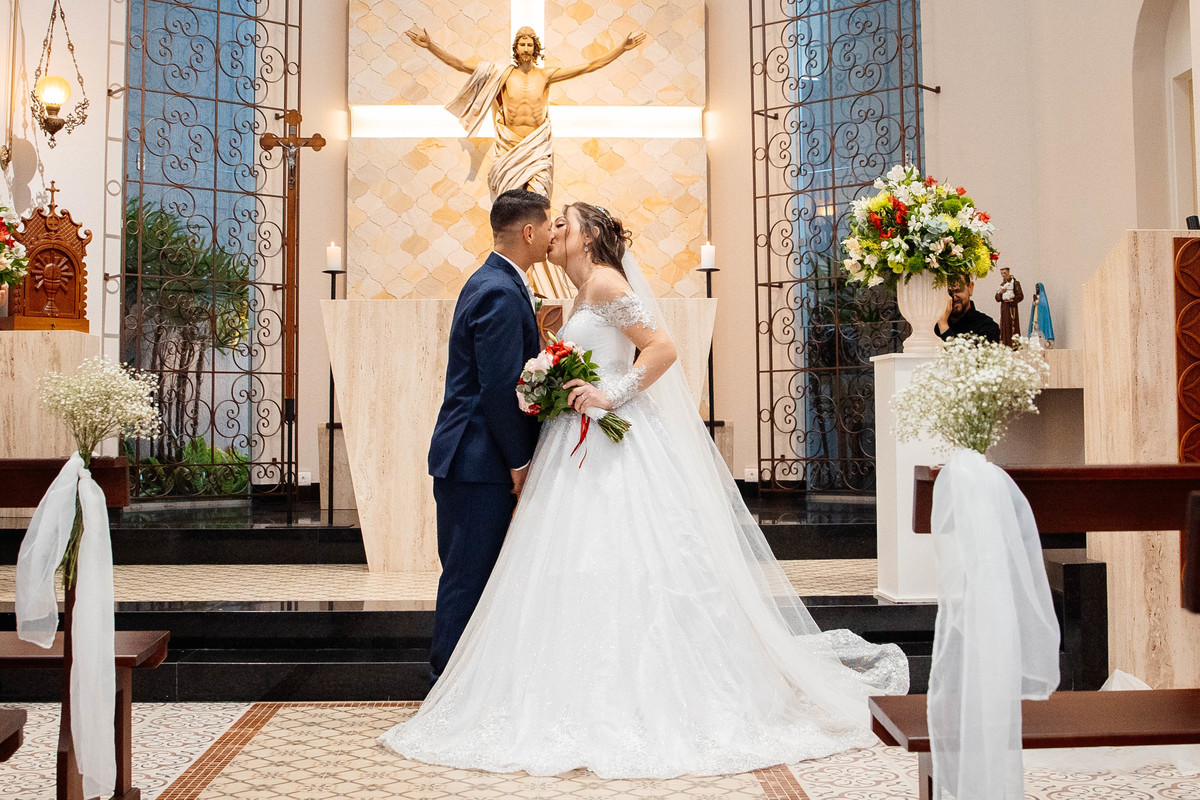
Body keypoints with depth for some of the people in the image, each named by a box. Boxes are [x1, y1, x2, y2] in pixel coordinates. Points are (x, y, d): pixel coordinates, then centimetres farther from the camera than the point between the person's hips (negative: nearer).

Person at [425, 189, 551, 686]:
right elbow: (500, 389, -21)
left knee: (467, 573, 16)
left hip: (465, 458, 11)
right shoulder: (501, 294, -18)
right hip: (479, 461, -11)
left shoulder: (490, 282, 16)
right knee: (468, 577, -2)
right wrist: (520, 461, -14)